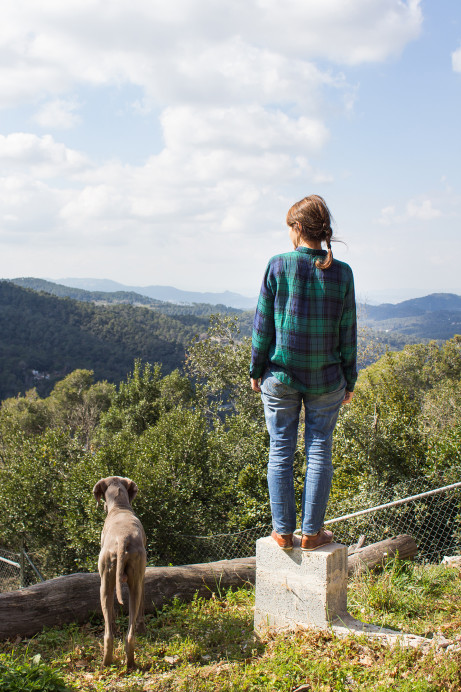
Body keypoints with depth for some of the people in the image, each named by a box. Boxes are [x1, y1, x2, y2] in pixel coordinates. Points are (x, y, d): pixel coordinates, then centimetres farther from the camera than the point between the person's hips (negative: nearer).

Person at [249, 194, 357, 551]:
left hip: (281, 375, 0)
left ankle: (283, 530, 16)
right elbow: (348, 333, 0)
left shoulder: (278, 267, -8)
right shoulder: (342, 273, -4)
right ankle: (312, 532, 16)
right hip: (326, 379, 1)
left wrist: (256, 370, 8)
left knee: (281, 452, 9)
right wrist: (349, 379, 11)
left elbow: (263, 325, -4)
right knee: (319, 452, 10)